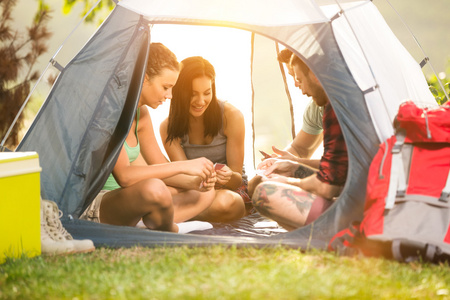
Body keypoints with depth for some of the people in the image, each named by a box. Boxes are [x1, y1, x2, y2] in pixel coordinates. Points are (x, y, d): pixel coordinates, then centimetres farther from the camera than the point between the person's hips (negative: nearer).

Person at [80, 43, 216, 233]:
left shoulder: (141, 114, 9)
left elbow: (159, 166, 15)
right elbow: (124, 175, -31)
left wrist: (195, 182, -4)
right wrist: (183, 166, -28)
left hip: (120, 200, 10)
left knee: (205, 194, 9)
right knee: (154, 189, -39)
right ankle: (170, 232, -6)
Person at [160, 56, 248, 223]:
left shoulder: (232, 116, -11)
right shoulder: (168, 127, -6)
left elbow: (237, 180, -7)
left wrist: (229, 177, -33)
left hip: (231, 191, 0)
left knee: (223, 201, -40)